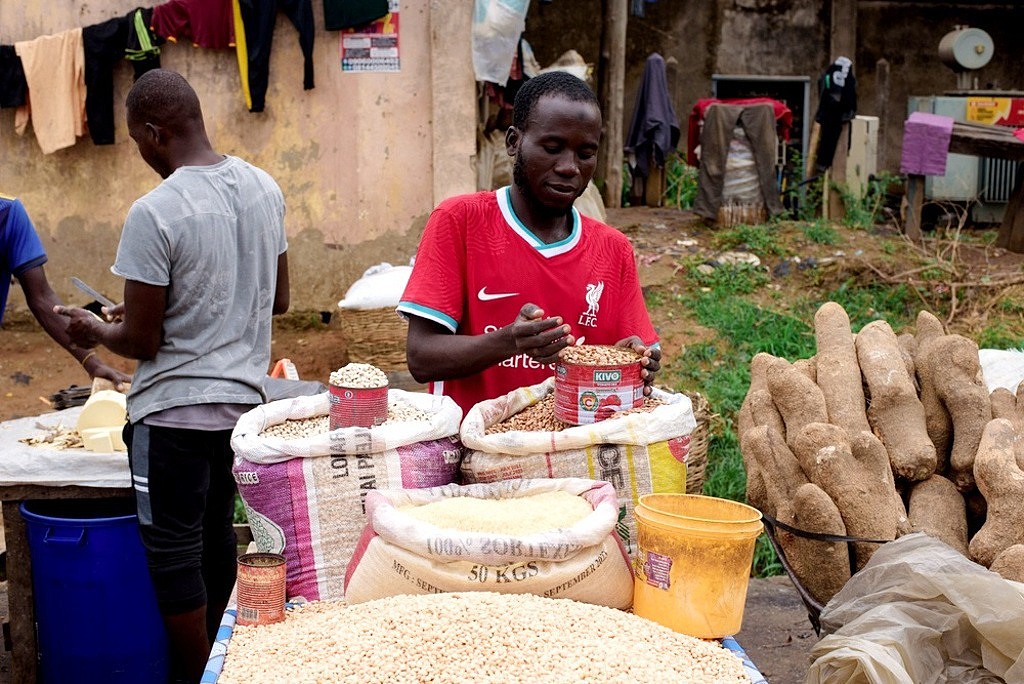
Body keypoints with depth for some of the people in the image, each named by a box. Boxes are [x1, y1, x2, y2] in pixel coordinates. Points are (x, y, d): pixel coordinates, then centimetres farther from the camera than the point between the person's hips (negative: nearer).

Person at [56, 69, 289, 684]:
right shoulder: (265, 188, 2)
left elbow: (140, 341, -15)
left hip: (174, 410, -7)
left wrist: (95, 331, 6)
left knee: (175, 555, 7)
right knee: (217, 536, 20)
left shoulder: (154, 213, -19)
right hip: (243, 398, 7)